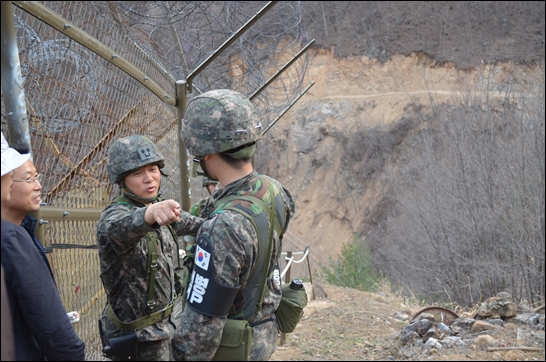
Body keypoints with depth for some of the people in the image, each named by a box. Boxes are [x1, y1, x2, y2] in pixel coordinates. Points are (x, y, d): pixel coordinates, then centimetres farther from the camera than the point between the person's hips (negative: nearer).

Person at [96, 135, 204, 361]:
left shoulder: (157, 206, 1)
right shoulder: (115, 217, -24)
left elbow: (181, 222, 23)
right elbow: (121, 227, -48)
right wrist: (150, 214, -69)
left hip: (165, 322, 8)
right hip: (139, 337, -8)